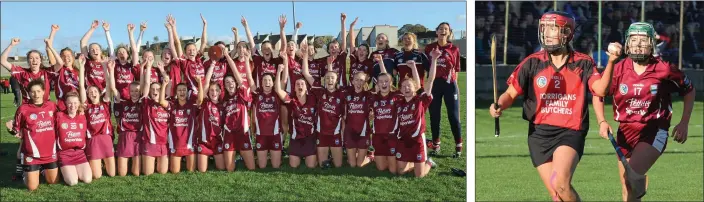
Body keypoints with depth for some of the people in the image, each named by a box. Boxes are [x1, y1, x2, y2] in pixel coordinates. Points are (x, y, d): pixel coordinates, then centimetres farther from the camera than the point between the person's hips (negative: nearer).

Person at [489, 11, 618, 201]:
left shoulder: (583, 63, 1)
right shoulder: (533, 63, 4)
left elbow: (600, 89, -14)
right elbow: (511, 94, 5)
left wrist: (611, 62, -27)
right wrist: (499, 106, -16)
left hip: (570, 133, -2)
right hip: (539, 134, 2)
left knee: (560, 184, -26)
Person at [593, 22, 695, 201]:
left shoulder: (664, 70, -8)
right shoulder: (618, 69, -3)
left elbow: (689, 90, 8)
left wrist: (684, 123, 3)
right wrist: (602, 122, -6)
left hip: (654, 132, -4)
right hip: (625, 132, 4)